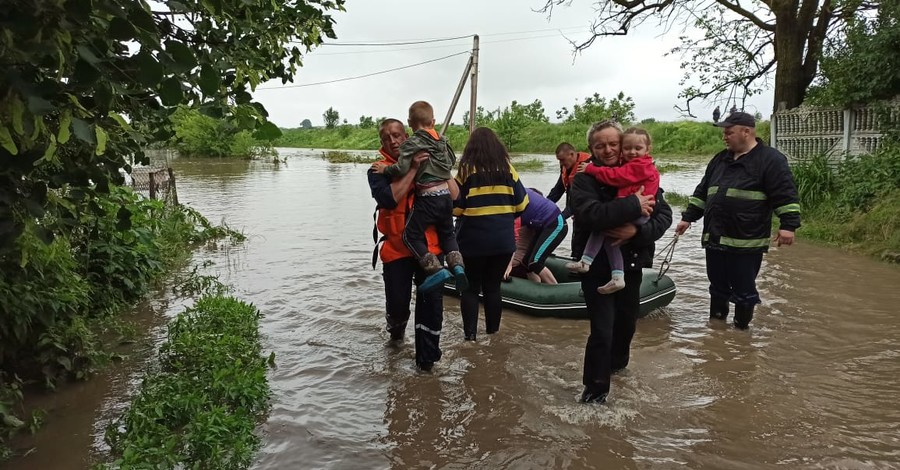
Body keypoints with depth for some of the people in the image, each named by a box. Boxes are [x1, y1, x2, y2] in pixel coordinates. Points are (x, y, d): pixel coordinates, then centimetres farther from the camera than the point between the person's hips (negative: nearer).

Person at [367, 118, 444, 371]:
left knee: (432, 302, -3)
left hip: (429, 246, 2)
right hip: (396, 249, -1)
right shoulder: (378, 170, 0)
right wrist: (412, 169, -19)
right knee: (397, 304, 1)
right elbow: (388, 199, -20)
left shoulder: (426, 162, 7)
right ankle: (396, 329, 39)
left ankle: (427, 357, 15)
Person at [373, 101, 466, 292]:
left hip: (427, 197, -7)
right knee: (447, 233, 24)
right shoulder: (442, 140, 11)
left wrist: (385, 169, -3)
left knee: (411, 235, 3)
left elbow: (401, 168, -19)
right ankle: (457, 265, 5)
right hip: (446, 194, 7)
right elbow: (452, 161, 22)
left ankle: (436, 269, -8)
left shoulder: (411, 143, -9)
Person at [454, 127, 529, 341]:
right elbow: (521, 204, 4)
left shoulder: (466, 169, -5)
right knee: (493, 286, 15)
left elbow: (455, 206, -7)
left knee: (471, 287, 9)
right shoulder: (507, 168, 2)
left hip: (472, 240, -2)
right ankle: (492, 330, 23)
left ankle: (470, 333, 10)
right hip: (503, 239, 3)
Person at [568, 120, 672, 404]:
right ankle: (596, 386, 15)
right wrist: (633, 205, -29)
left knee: (626, 321, 21)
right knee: (602, 330, -7)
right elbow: (590, 214, -30)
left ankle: (616, 362, 50)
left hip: (631, 263, 4)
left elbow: (664, 215, -8)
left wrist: (637, 231, -25)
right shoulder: (584, 179, -11)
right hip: (597, 265, -4)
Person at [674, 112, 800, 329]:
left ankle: (741, 328, 19)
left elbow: (786, 195, -12)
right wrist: (688, 217, 18)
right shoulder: (720, 159, 15)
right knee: (717, 287, 17)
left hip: (746, 242, -6)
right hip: (715, 239, 7)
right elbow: (702, 192, 20)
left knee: (743, 290, 4)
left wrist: (788, 225, -19)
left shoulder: (770, 160, -6)